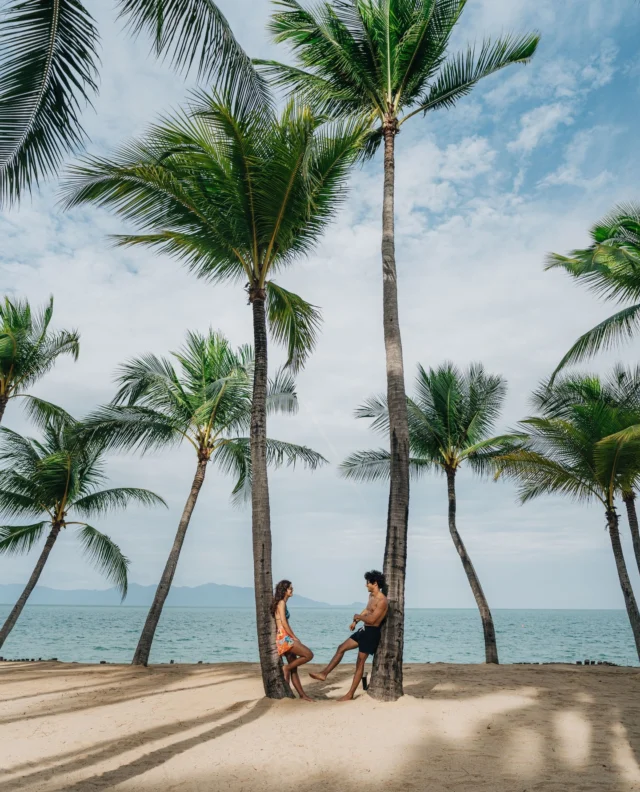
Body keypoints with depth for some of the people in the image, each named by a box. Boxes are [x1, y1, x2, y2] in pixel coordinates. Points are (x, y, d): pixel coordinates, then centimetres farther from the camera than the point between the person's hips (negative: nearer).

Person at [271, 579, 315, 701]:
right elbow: (284, 623, -16)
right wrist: (294, 637, -11)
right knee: (309, 654, -13)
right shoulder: (281, 603, -10)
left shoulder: (282, 603, 18)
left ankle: (302, 695, 13)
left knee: (294, 669, 10)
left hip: (285, 638, 10)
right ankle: (287, 668, -2)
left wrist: (293, 637, 13)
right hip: (284, 637, -10)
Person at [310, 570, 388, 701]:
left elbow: (371, 619, -27)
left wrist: (357, 616, -10)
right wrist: (355, 621, 16)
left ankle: (350, 695, 8)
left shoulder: (382, 601, -22)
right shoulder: (371, 596, 9)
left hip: (372, 632, -10)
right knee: (341, 648, 11)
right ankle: (324, 673, 19)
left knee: (360, 663, -2)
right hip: (364, 630, 10)